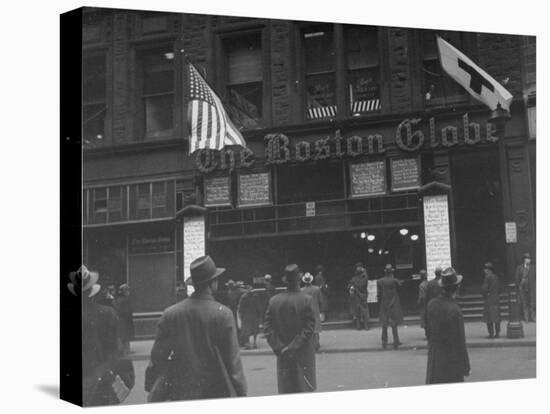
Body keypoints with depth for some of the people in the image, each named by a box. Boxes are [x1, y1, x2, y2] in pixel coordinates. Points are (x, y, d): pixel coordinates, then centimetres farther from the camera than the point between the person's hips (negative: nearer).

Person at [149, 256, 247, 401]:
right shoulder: (223, 314, -9)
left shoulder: (170, 314, -1)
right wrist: (241, 394, -1)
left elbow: (157, 357, 0)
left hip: (180, 394, 3)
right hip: (217, 393, -3)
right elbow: (233, 361, -8)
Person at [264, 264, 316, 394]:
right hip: (303, 357, -3)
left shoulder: (273, 300, -1)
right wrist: (293, 348, -12)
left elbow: (268, 328, -2)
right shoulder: (306, 300, -10)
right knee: (305, 392, 5)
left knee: (285, 393, 9)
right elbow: (309, 329, -13)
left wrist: (280, 349, -4)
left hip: (283, 359, 3)